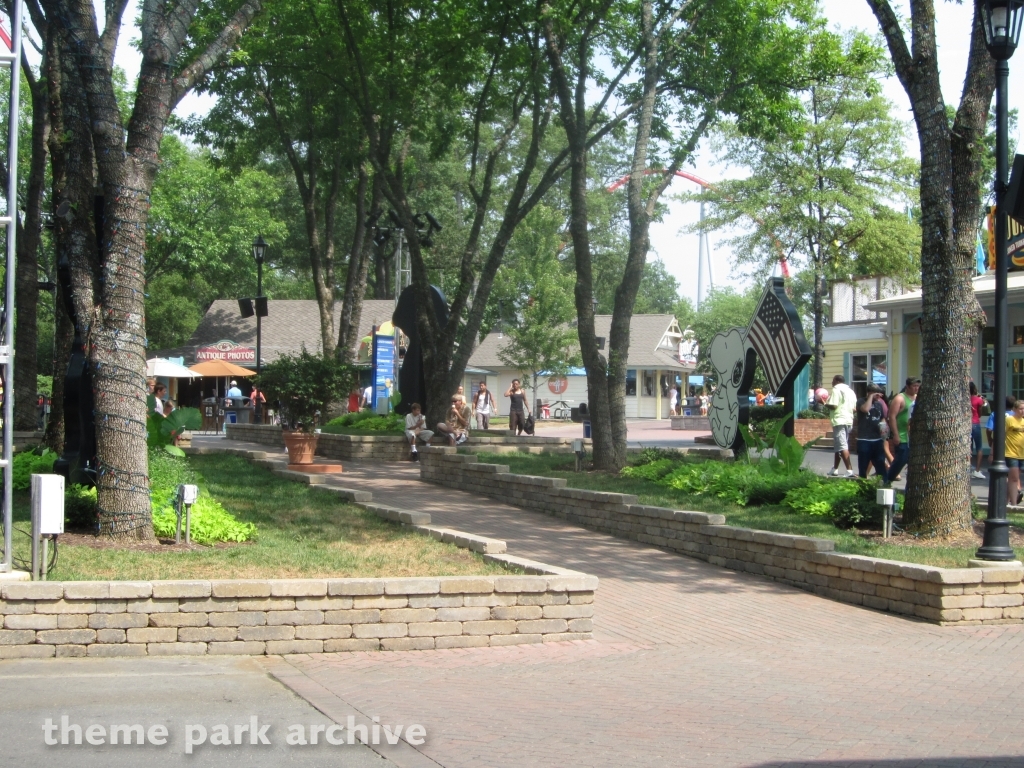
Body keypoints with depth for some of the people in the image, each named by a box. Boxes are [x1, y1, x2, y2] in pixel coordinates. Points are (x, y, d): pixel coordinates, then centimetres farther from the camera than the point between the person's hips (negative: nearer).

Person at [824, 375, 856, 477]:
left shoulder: (837, 389, -8)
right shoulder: (850, 391, 18)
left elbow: (833, 406, -17)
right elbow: (855, 408, 17)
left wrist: (824, 404, 1)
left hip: (839, 421, -9)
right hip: (849, 421, 9)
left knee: (842, 447, -13)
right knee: (838, 446, 19)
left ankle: (850, 471, -22)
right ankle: (835, 469, 27)